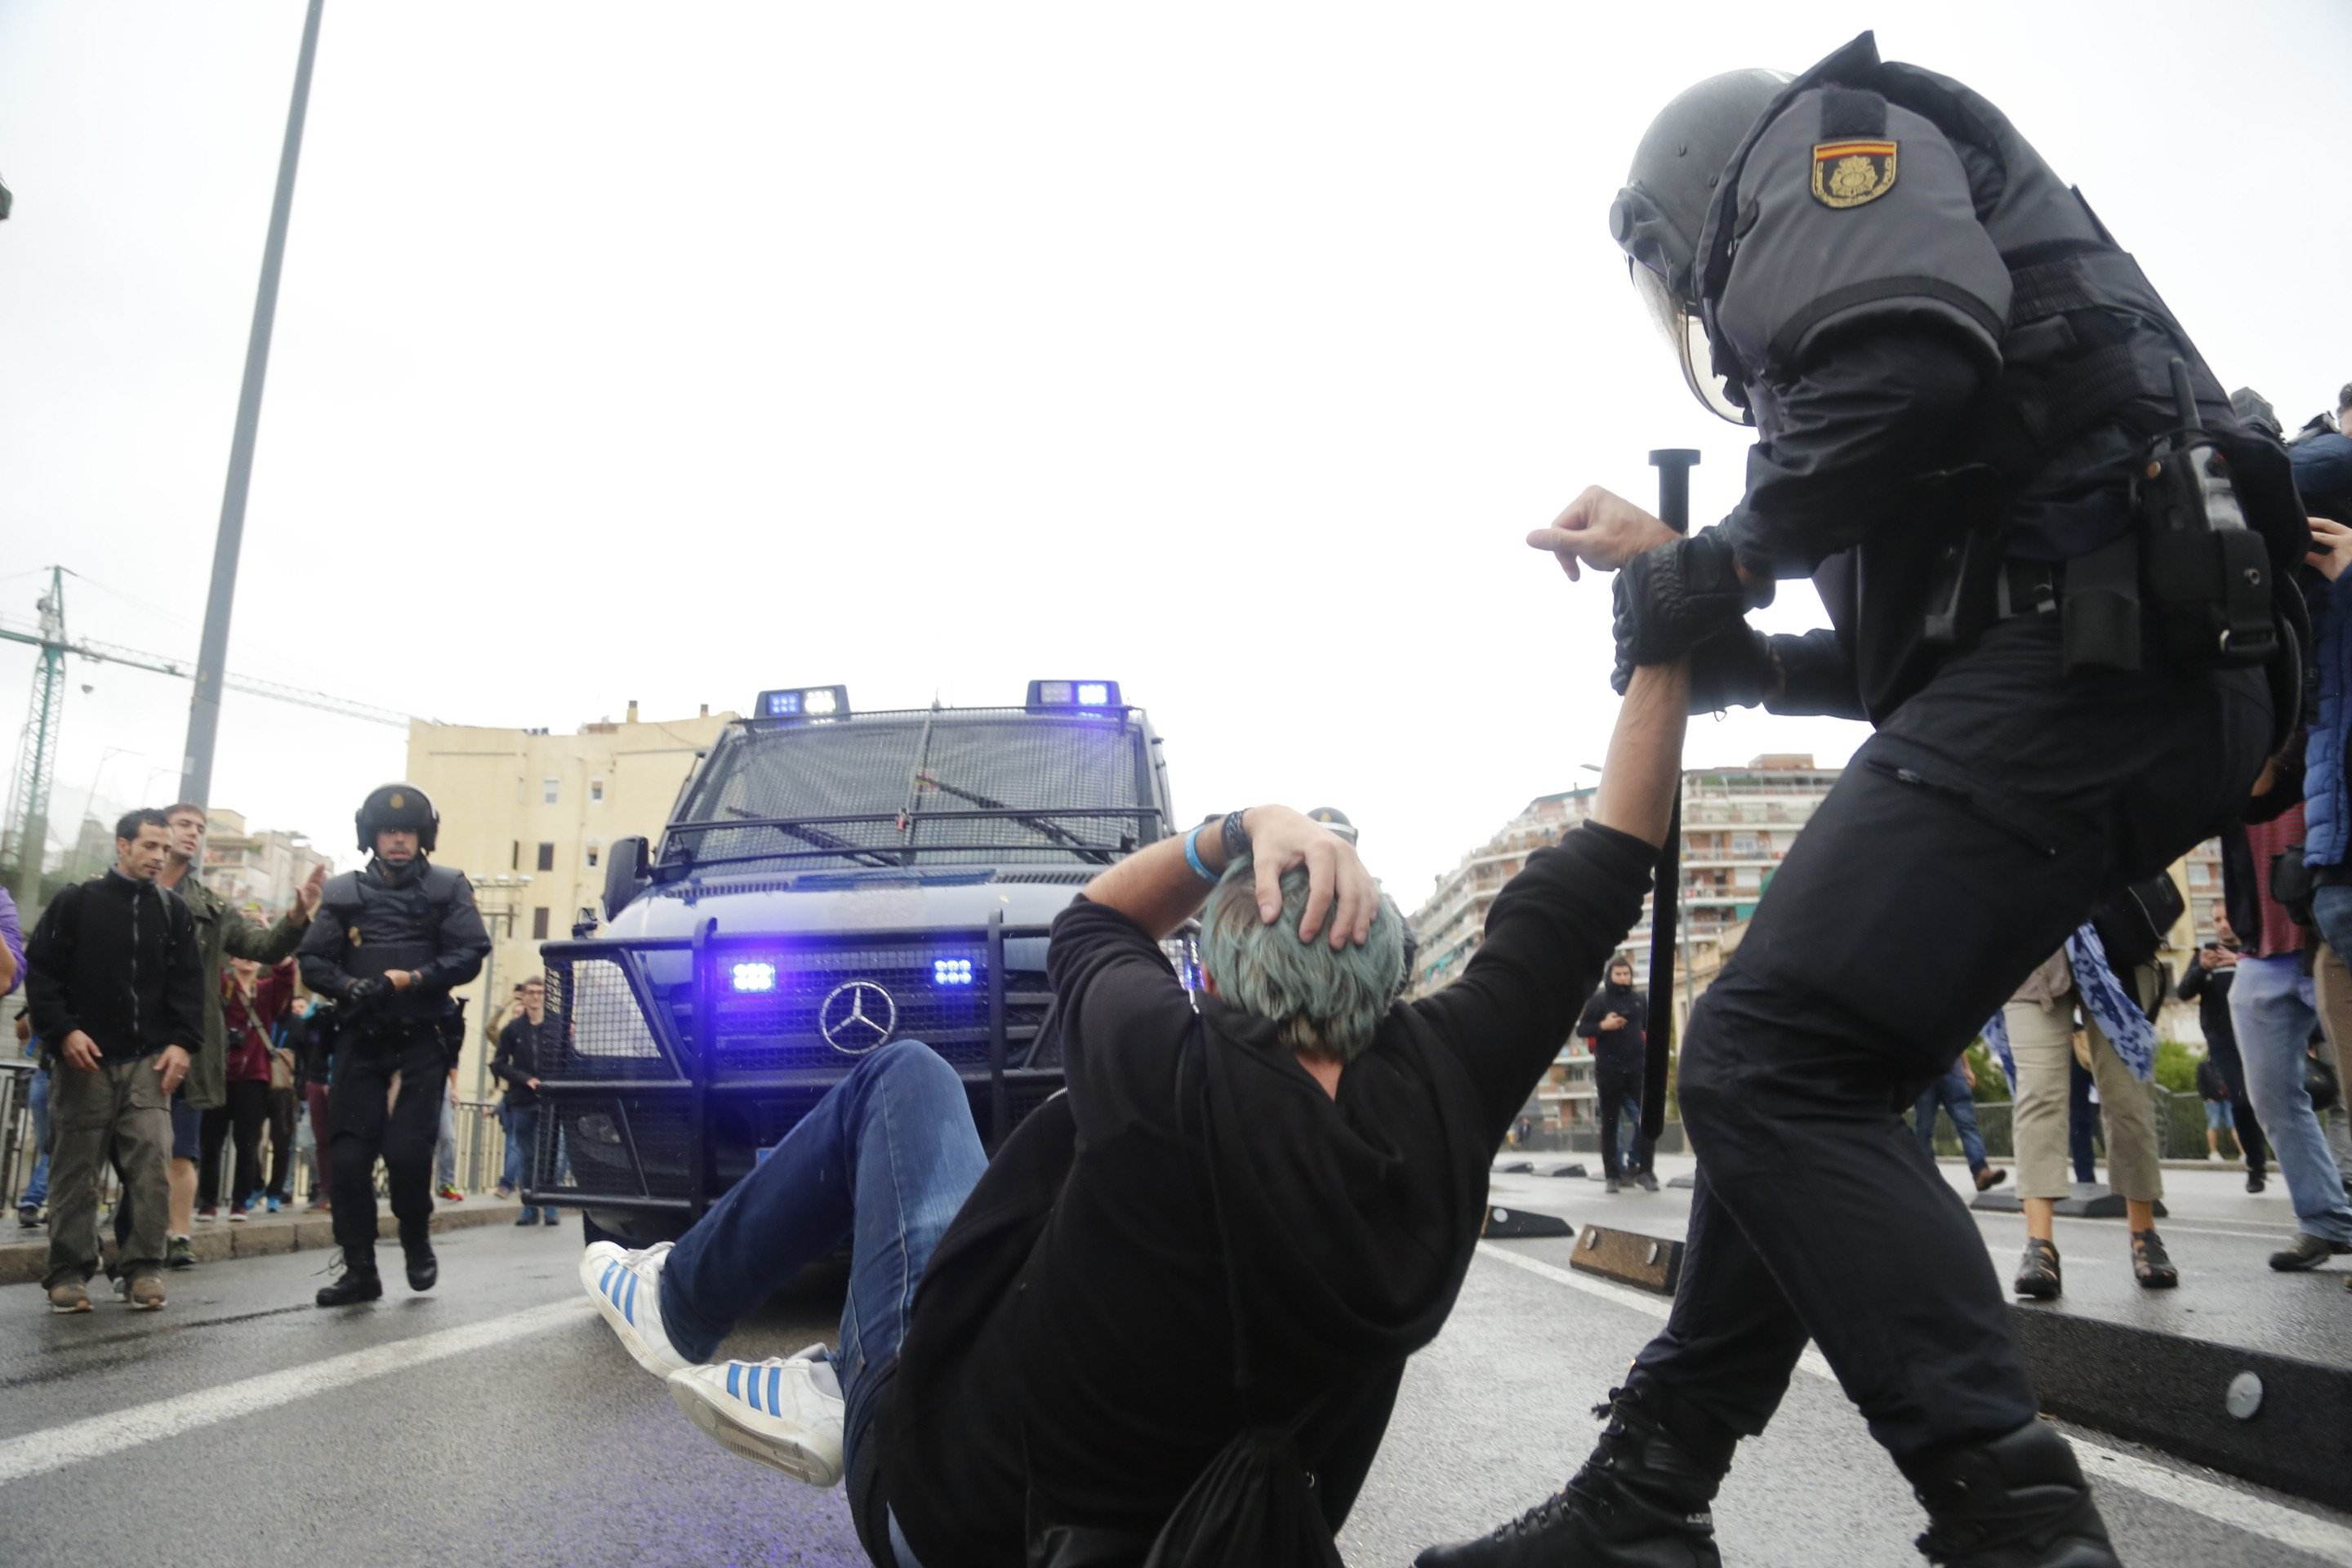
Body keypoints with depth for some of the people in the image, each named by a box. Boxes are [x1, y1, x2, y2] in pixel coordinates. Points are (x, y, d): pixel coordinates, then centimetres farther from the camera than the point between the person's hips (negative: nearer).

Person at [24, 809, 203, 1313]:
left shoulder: (173, 911, 12)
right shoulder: (75, 902, 5)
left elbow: (188, 983, 10)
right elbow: (40, 970, 1)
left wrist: (183, 1042, -2)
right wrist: (62, 1031, -11)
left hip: (149, 1060, 1)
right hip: (85, 1058, -1)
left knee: (151, 1163, -7)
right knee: (75, 1167, 3)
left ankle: (145, 1268, -2)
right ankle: (69, 1272, 11)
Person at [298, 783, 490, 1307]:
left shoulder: (448, 888, 6)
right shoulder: (344, 892, 12)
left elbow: (470, 954, -4)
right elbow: (313, 961, 7)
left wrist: (410, 980, -17)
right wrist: (349, 986, -13)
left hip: (421, 1041, -2)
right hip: (359, 1041, 3)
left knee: (407, 1150, -10)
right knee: (349, 1155, -2)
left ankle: (417, 1242, 17)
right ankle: (359, 1270, 8)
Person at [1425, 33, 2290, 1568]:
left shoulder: (1812, 133, 6)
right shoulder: (1809, 279, 32)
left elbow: (1911, 369, -17)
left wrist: (1704, 569, -4)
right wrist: (1742, 655, 20)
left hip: (2087, 646, -10)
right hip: (2101, 674, 10)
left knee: (1768, 1065, -15)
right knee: (1793, 1071, 8)